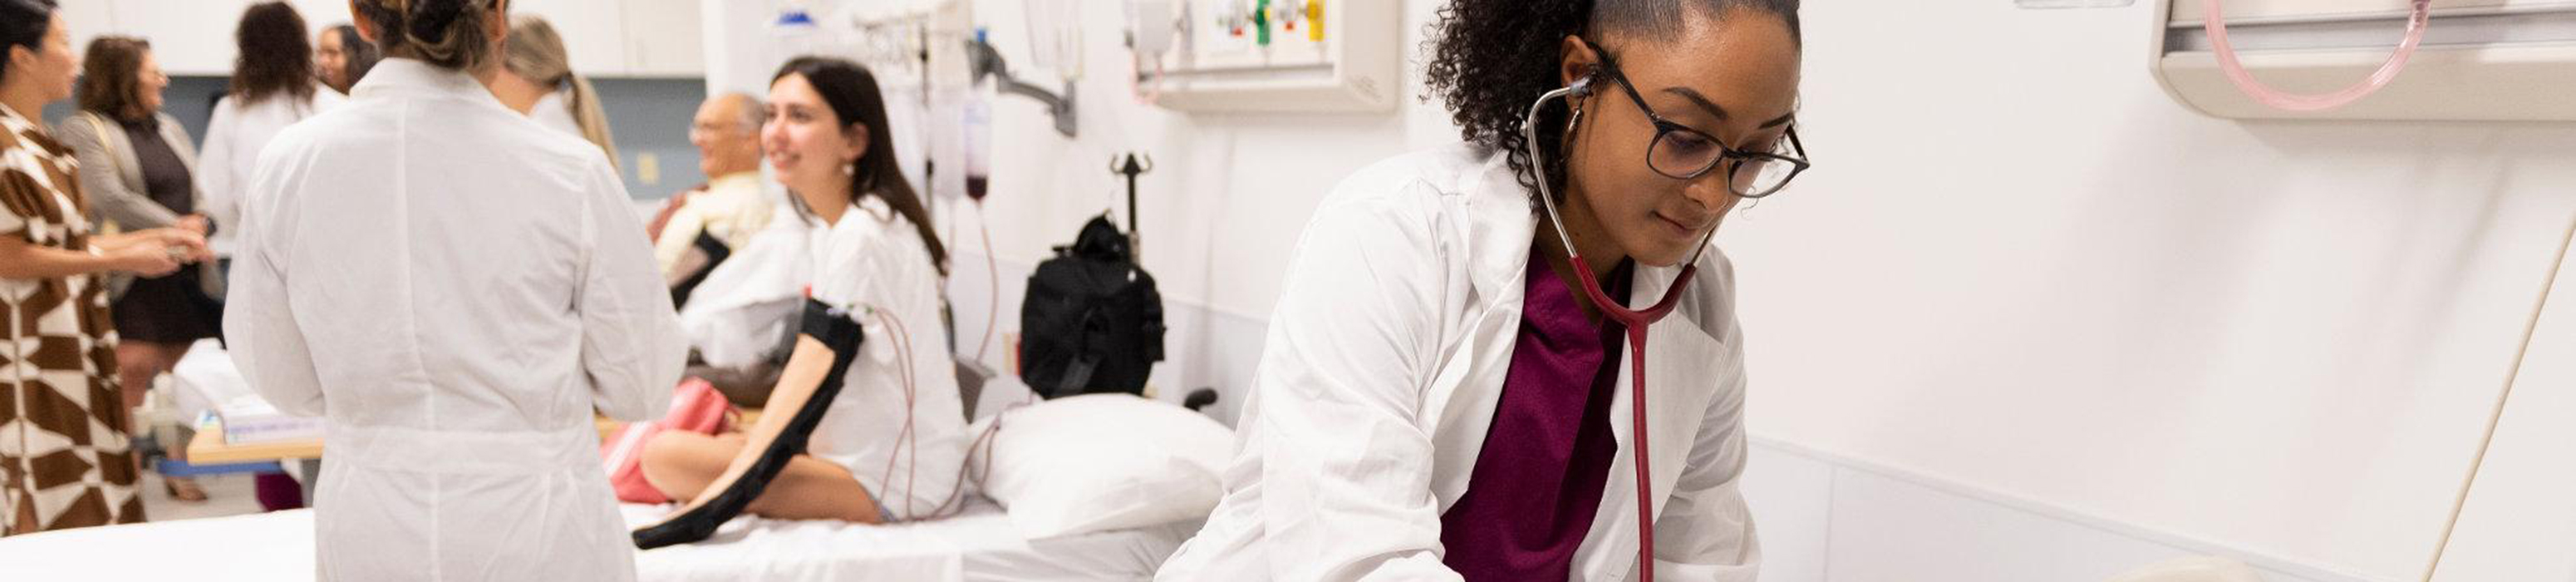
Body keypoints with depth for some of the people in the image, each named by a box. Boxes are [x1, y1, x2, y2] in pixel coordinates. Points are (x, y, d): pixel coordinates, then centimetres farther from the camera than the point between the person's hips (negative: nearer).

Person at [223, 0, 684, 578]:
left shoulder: (287, 165, -7)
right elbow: (641, 388, -6)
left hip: (370, 531, 3)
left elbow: (281, 379, 4)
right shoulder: (571, 172, -15)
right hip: (538, 532, -3)